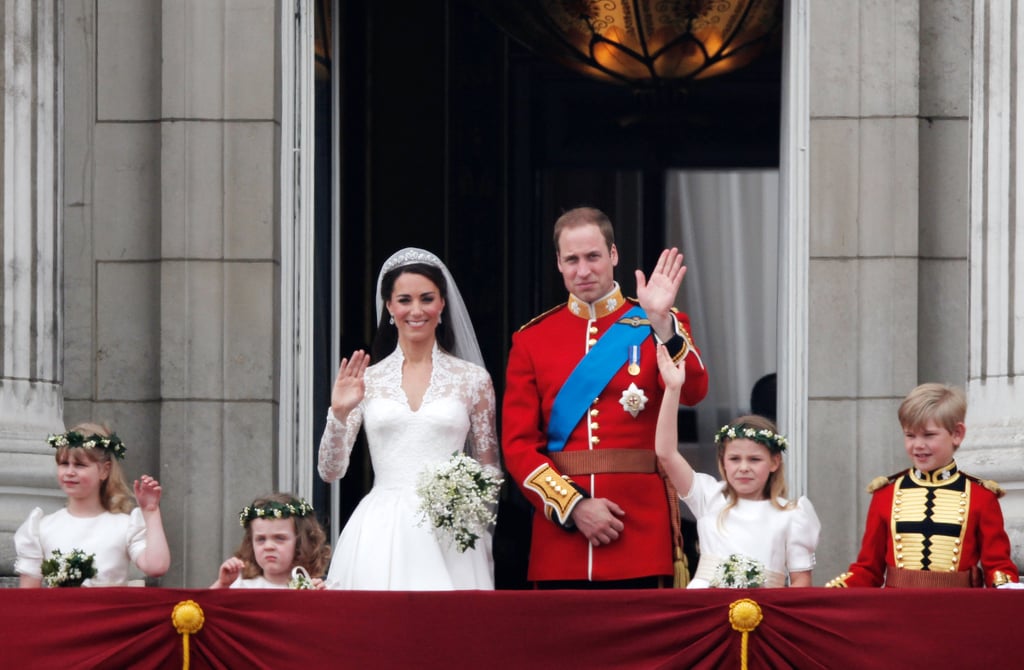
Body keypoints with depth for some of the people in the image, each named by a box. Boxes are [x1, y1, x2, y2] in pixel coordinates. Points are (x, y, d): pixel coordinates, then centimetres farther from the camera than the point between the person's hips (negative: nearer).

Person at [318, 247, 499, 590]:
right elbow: (329, 471, 5)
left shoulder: (473, 379, 7)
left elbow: (490, 471, 11)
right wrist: (339, 414, -10)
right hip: (380, 536, 1)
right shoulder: (366, 380, 9)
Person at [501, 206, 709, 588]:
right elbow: (517, 444, 3)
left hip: (640, 534, -1)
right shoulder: (531, 340, 8)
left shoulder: (656, 326, 7)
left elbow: (692, 392, -12)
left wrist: (661, 322, -24)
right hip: (560, 528, 1)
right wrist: (574, 505, -9)